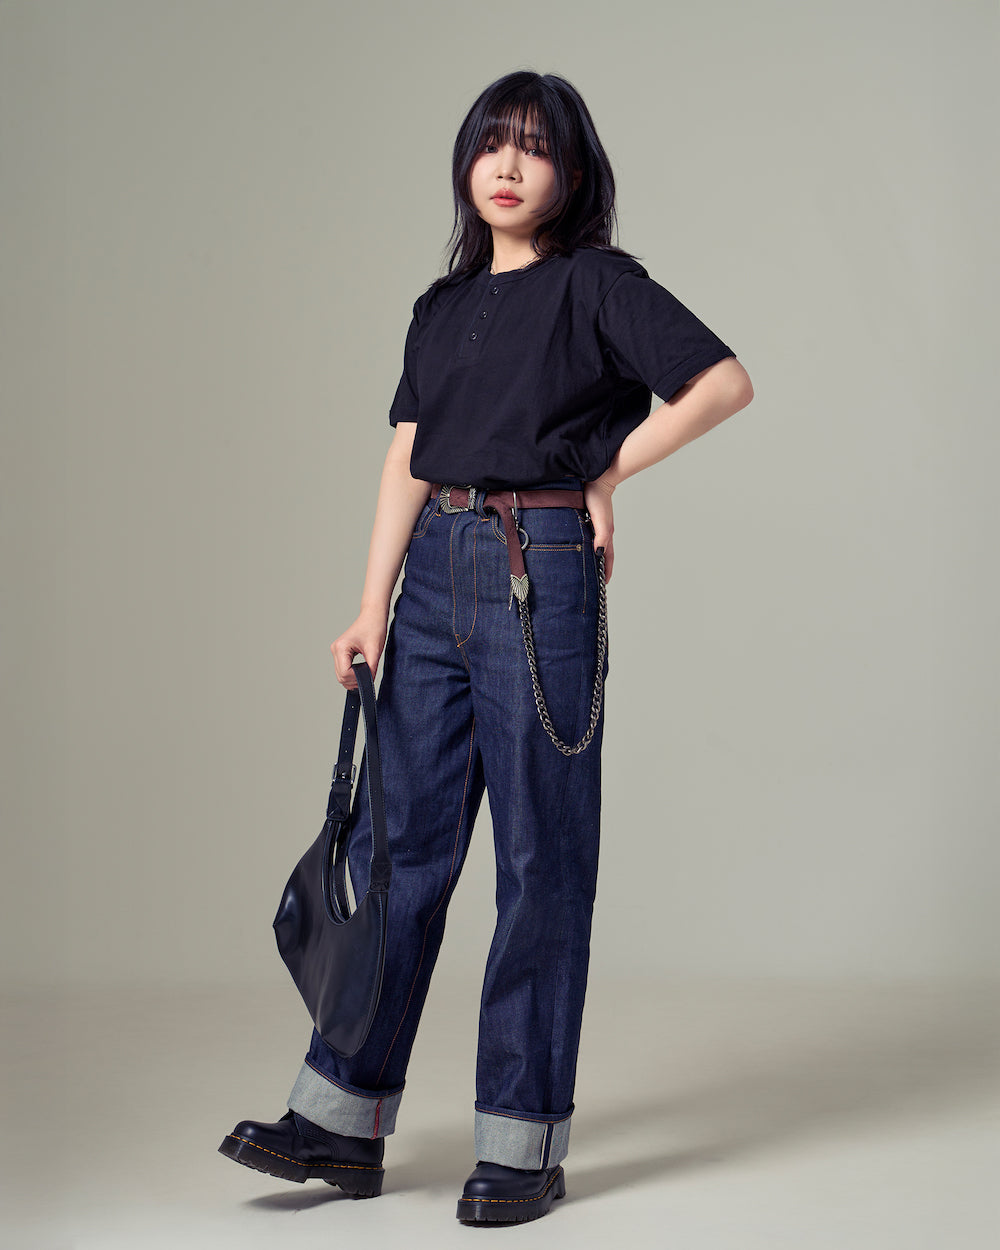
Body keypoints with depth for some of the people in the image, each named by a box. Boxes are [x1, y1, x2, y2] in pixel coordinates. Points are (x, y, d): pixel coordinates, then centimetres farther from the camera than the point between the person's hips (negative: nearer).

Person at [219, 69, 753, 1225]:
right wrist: (374, 609, 3)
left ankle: (524, 1143, 7)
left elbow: (727, 381, -9)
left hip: (541, 574, -6)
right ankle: (345, 1122, 13)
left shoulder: (597, 283, 0)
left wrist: (608, 470, -5)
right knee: (401, 838, 6)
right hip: (437, 572, 6)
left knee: (540, 856, -1)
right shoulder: (442, 307, 16)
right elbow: (407, 461, 11)